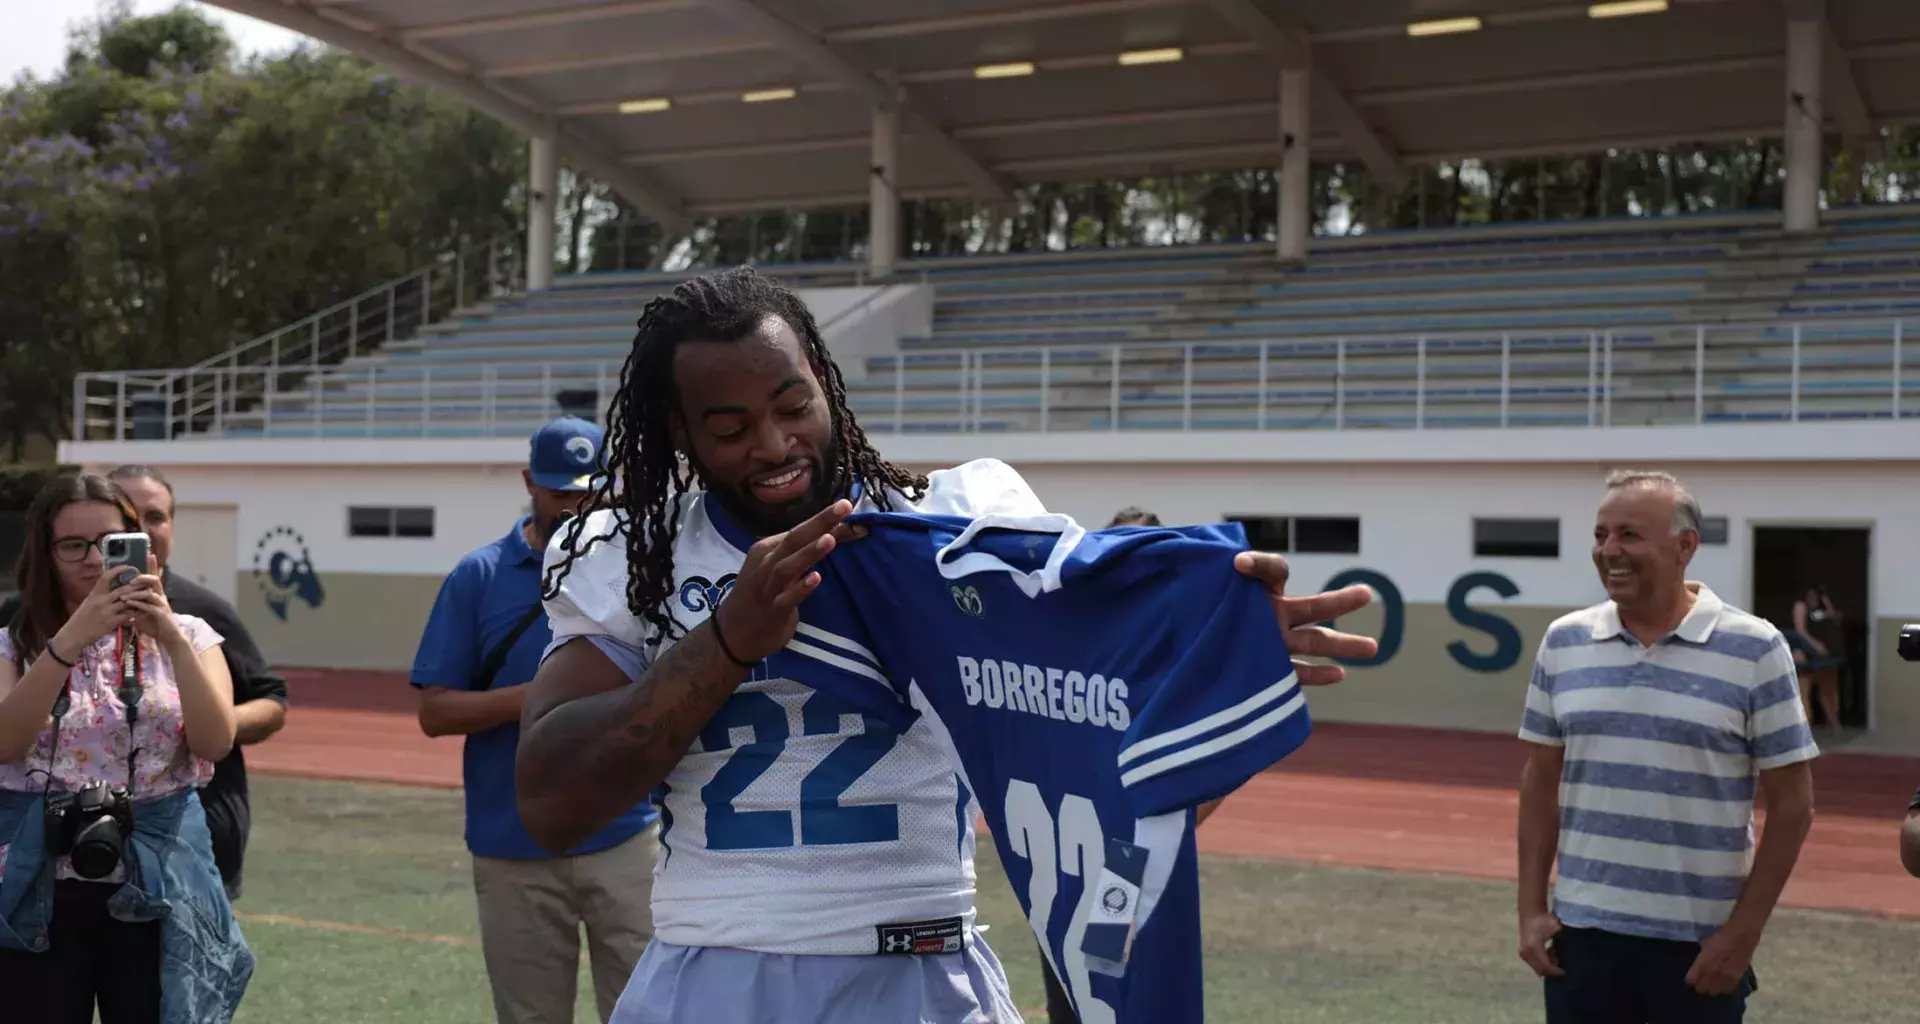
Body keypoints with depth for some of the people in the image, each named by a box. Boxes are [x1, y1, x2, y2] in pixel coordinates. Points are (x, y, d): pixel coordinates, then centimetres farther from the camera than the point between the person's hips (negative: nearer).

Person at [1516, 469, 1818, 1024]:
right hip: (1581, 932, 3)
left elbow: (1792, 804, -4)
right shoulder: (1563, 641, 4)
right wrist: (1530, 908, 3)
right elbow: (1541, 783, 9)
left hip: (1699, 943, -3)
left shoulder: (1754, 648, -6)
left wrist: (1744, 930, -8)